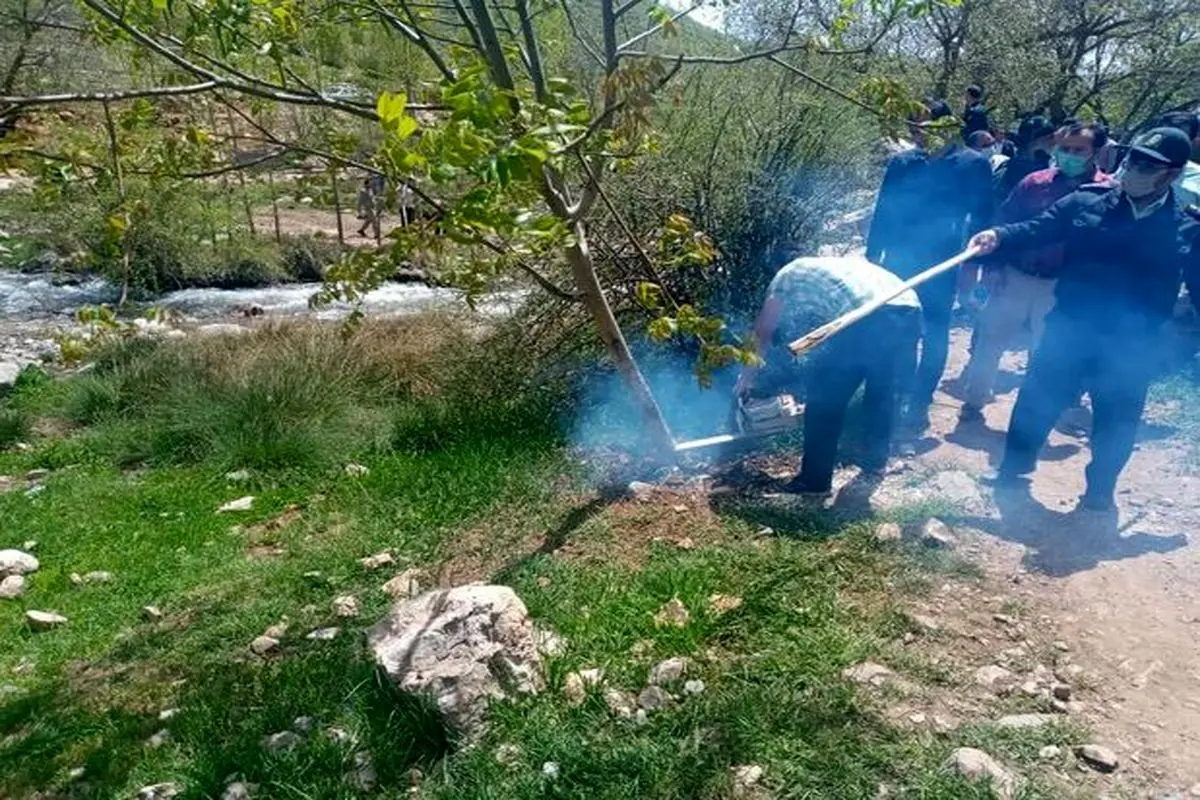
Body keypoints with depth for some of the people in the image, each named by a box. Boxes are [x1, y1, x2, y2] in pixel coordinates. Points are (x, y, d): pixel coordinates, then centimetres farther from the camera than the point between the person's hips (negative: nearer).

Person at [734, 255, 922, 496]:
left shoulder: (788, 276, 22)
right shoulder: (835, 267, 41)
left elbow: (762, 333, 23)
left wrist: (747, 376, 36)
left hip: (871, 318, -7)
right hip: (910, 311, 8)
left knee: (825, 399, 7)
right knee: (882, 388, 30)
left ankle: (815, 480, 15)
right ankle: (877, 458, 44)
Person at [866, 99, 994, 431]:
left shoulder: (973, 164, -5)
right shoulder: (902, 162, 2)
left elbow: (982, 217, -3)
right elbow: (883, 213, 6)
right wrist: (872, 257, 4)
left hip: (942, 265, -2)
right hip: (898, 261, 3)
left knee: (934, 334, 6)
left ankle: (920, 401, 15)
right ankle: (898, 390, 25)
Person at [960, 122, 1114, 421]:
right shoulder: (1036, 181, -1)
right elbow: (1004, 223, 2)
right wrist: (993, 267, -4)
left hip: (1061, 286, -1)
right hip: (1015, 277, 1)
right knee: (989, 341, 6)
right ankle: (974, 400, 23)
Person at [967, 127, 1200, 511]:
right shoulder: (1084, 204, -2)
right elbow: (1037, 230, -7)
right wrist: (999, 236, -28)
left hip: (1130, 348, 0)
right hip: (1069, 330, 0)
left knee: (1116, 422, 13)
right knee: (1036, 400, 10)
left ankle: (1100, 489, 36)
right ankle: (1014, 465, 32)